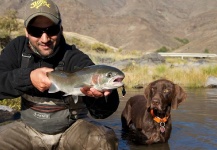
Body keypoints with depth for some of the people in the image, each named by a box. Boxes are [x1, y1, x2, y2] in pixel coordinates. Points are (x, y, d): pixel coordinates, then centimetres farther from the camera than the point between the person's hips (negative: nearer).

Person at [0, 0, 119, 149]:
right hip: (30, 128, 3)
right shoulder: (18, 48, -5)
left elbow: (103, 110, -30)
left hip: (72, 128, -3)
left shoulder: (76, 59, -19)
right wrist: (28, 78, -28)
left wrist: (99, 93, -54)